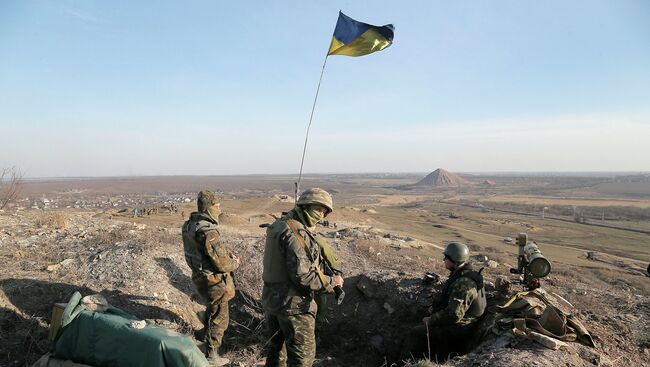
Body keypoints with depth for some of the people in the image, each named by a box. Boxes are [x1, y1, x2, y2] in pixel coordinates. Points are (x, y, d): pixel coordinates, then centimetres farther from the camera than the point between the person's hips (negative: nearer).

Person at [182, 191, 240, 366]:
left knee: (212, 309, 32)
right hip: (214, 281, -9)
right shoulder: (208, 232, -29)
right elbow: (222, 264, -25)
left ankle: (208, 336, 54)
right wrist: (234, 264, -5)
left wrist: (229, 254, 1)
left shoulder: (190, 225, 1)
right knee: (219, 318, 8)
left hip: (201, 276, 9)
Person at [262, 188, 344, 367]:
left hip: (270, 299, 9)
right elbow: (302, 276, -26)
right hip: (293, 305, -9)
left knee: (276, 346, 24)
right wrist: (331, 281, -12)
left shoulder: (279, 225, 8)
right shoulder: (295, 232, -22)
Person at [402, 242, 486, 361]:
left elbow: (453, 314, -31)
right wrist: (435, 306, 7)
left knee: (416, 333, -11)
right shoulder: (460, 275, 6)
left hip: (459, 332, -10)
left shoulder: (464, 283, -28)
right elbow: (449, 299, 22)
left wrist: (430, 320, -17)